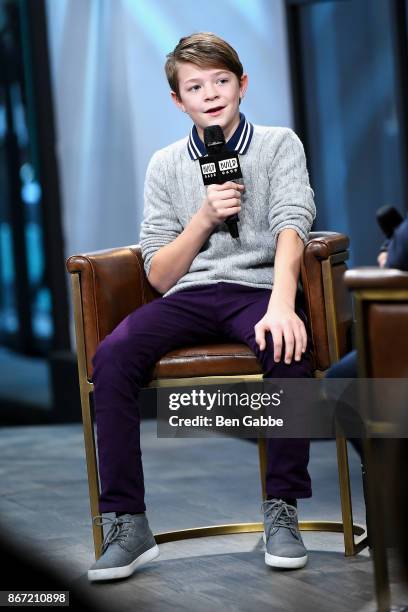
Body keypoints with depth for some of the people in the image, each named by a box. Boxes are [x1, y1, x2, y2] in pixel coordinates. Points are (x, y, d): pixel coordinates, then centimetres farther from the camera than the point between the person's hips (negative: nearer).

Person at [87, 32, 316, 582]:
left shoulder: (279, 145, 8)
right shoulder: (166, 165, 15)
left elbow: (291, 227, -9)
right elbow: (159, 274, 11)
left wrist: (281, 303, -29)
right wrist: (205, 217, -7)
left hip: (258, 285, -2)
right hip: (189, 294, 2)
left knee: (288, 348, -37)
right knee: (111, 357, -27)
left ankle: (282, 510, -22)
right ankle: (127, 523, -24)